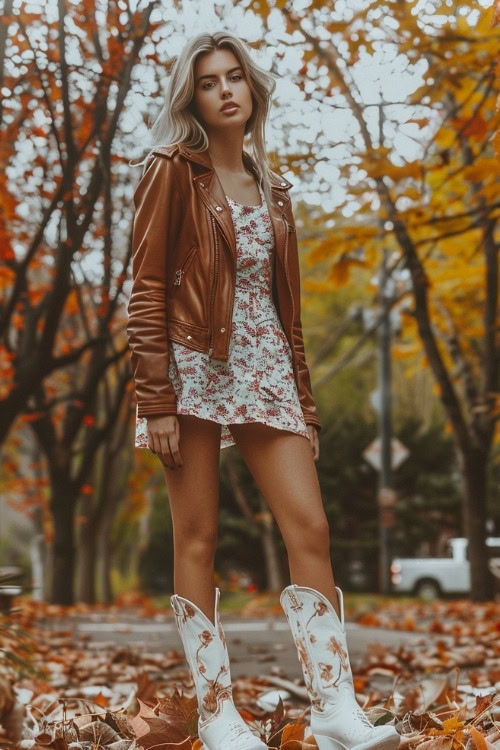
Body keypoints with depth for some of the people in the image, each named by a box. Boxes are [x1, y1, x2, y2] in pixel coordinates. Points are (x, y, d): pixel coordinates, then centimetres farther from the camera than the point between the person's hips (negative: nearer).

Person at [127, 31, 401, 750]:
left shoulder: (269, 186, 18)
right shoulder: (174, 171, 0)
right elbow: (147, 291, -6)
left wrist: (305, 402, 14)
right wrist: (157, 402, -14)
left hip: (265, 368, 5)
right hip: (195, 366, -5)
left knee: (311, 528, -6)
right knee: (198, 540, -1)